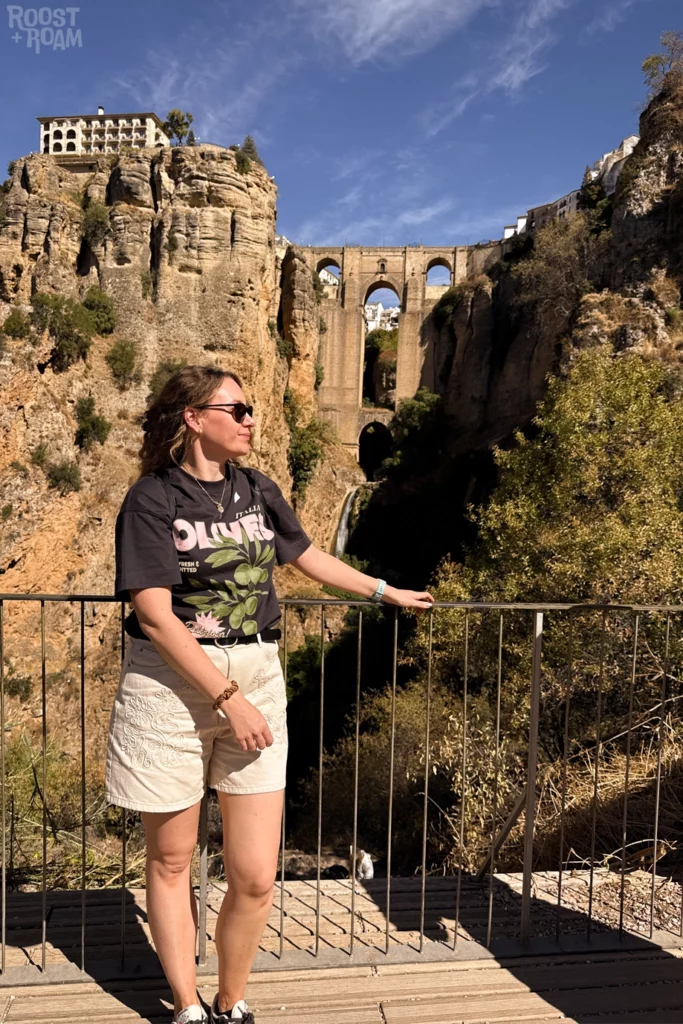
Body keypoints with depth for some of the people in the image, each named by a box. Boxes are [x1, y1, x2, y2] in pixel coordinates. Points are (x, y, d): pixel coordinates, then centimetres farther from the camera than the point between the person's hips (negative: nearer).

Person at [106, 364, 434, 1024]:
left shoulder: (258, 492, 6)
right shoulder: (152, 499, -9)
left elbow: (307, 556, 21)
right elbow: (155, 616, -15)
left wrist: (387, 592, 28)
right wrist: (227, 697, -17)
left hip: (255, 678, 4)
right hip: (171, 686, -3)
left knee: (255, 877, 4)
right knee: (170, 860, 14)